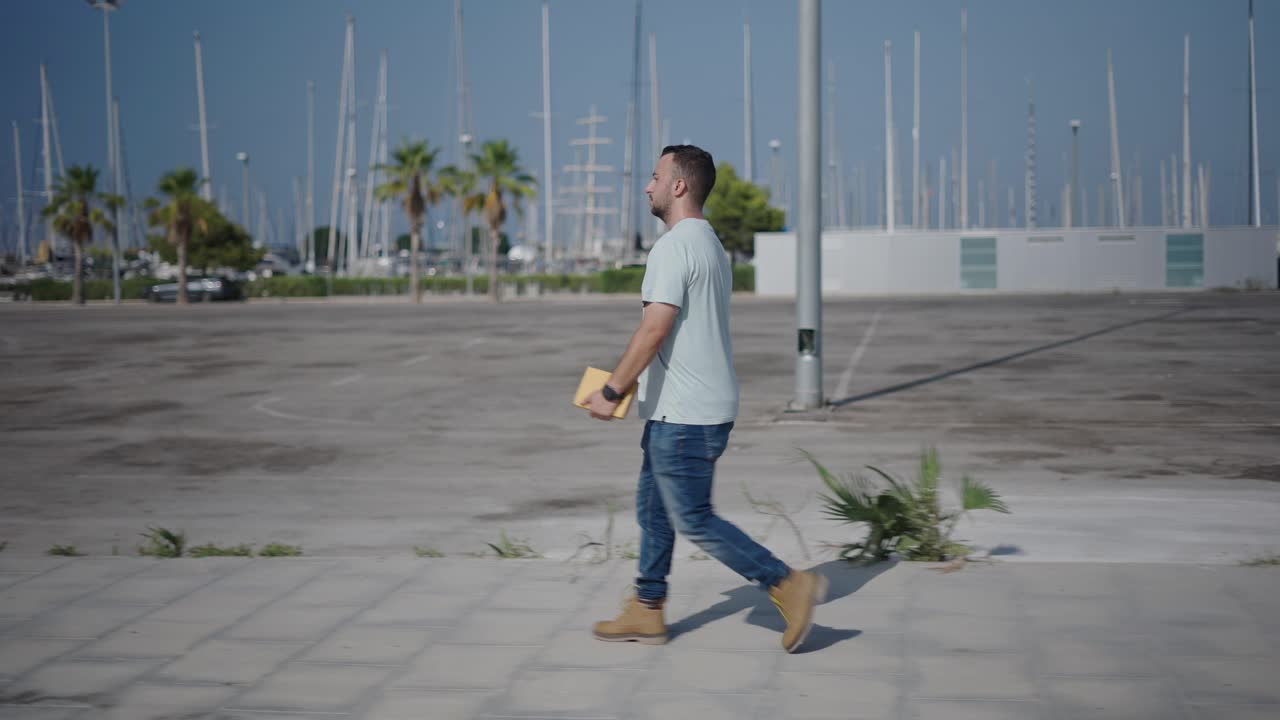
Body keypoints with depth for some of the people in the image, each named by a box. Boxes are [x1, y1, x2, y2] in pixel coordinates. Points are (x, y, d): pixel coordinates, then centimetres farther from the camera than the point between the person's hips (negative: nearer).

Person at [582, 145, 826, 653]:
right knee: (653, 507, 16)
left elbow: (654, 329, -24)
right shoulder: (710, 244, 16)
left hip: (683, 414, -10)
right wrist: (629, 386, 23)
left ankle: (788, 585, -5)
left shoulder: (674, 248, -17)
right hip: (695, 407, 10)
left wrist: (612, 391, -18)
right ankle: (646, 612, 22)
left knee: (694, 520, -5)